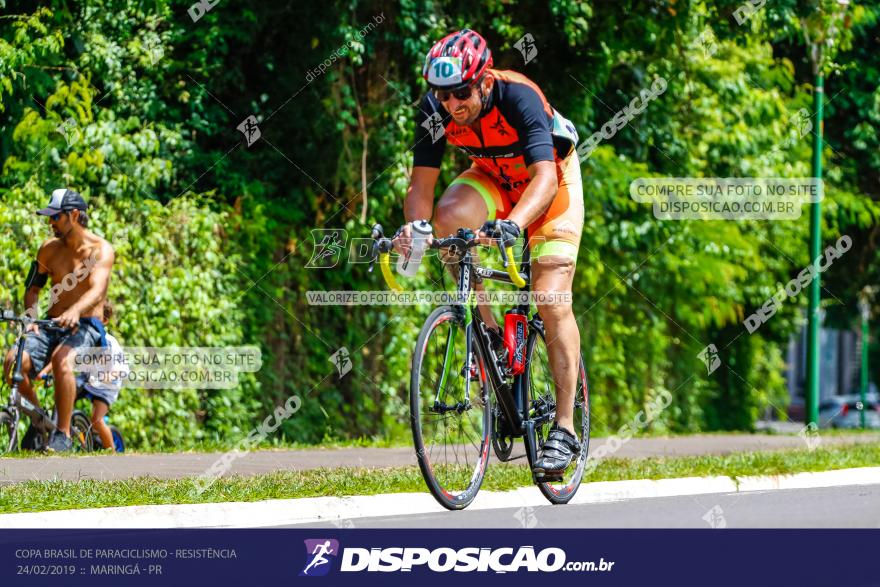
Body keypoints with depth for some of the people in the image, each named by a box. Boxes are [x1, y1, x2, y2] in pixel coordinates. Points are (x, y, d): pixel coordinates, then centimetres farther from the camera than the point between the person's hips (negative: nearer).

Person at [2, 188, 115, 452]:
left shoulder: (100, 249, -7)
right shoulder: (48, 249, 8)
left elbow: (97, 290, -23)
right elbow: (33, 288, 14)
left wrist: (74, 311, -44)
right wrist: (30, 316, -8)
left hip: (86, 325, -5)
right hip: (51, 325, 5)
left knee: (61, 358, -38)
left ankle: (63, 435, -30)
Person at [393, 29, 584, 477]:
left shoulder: (520, 98, -36)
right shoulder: (435, 110, -23)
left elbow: (544, 176, -47)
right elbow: (421, 183, -21)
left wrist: (512, 224, -64)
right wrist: (413, 225, -43)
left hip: (551, 177, -4)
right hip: (493, 177, 4)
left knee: (551, 302, -16)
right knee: (447, 217, -30)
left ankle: (564, 429, -12)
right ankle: (489, 326, -10)